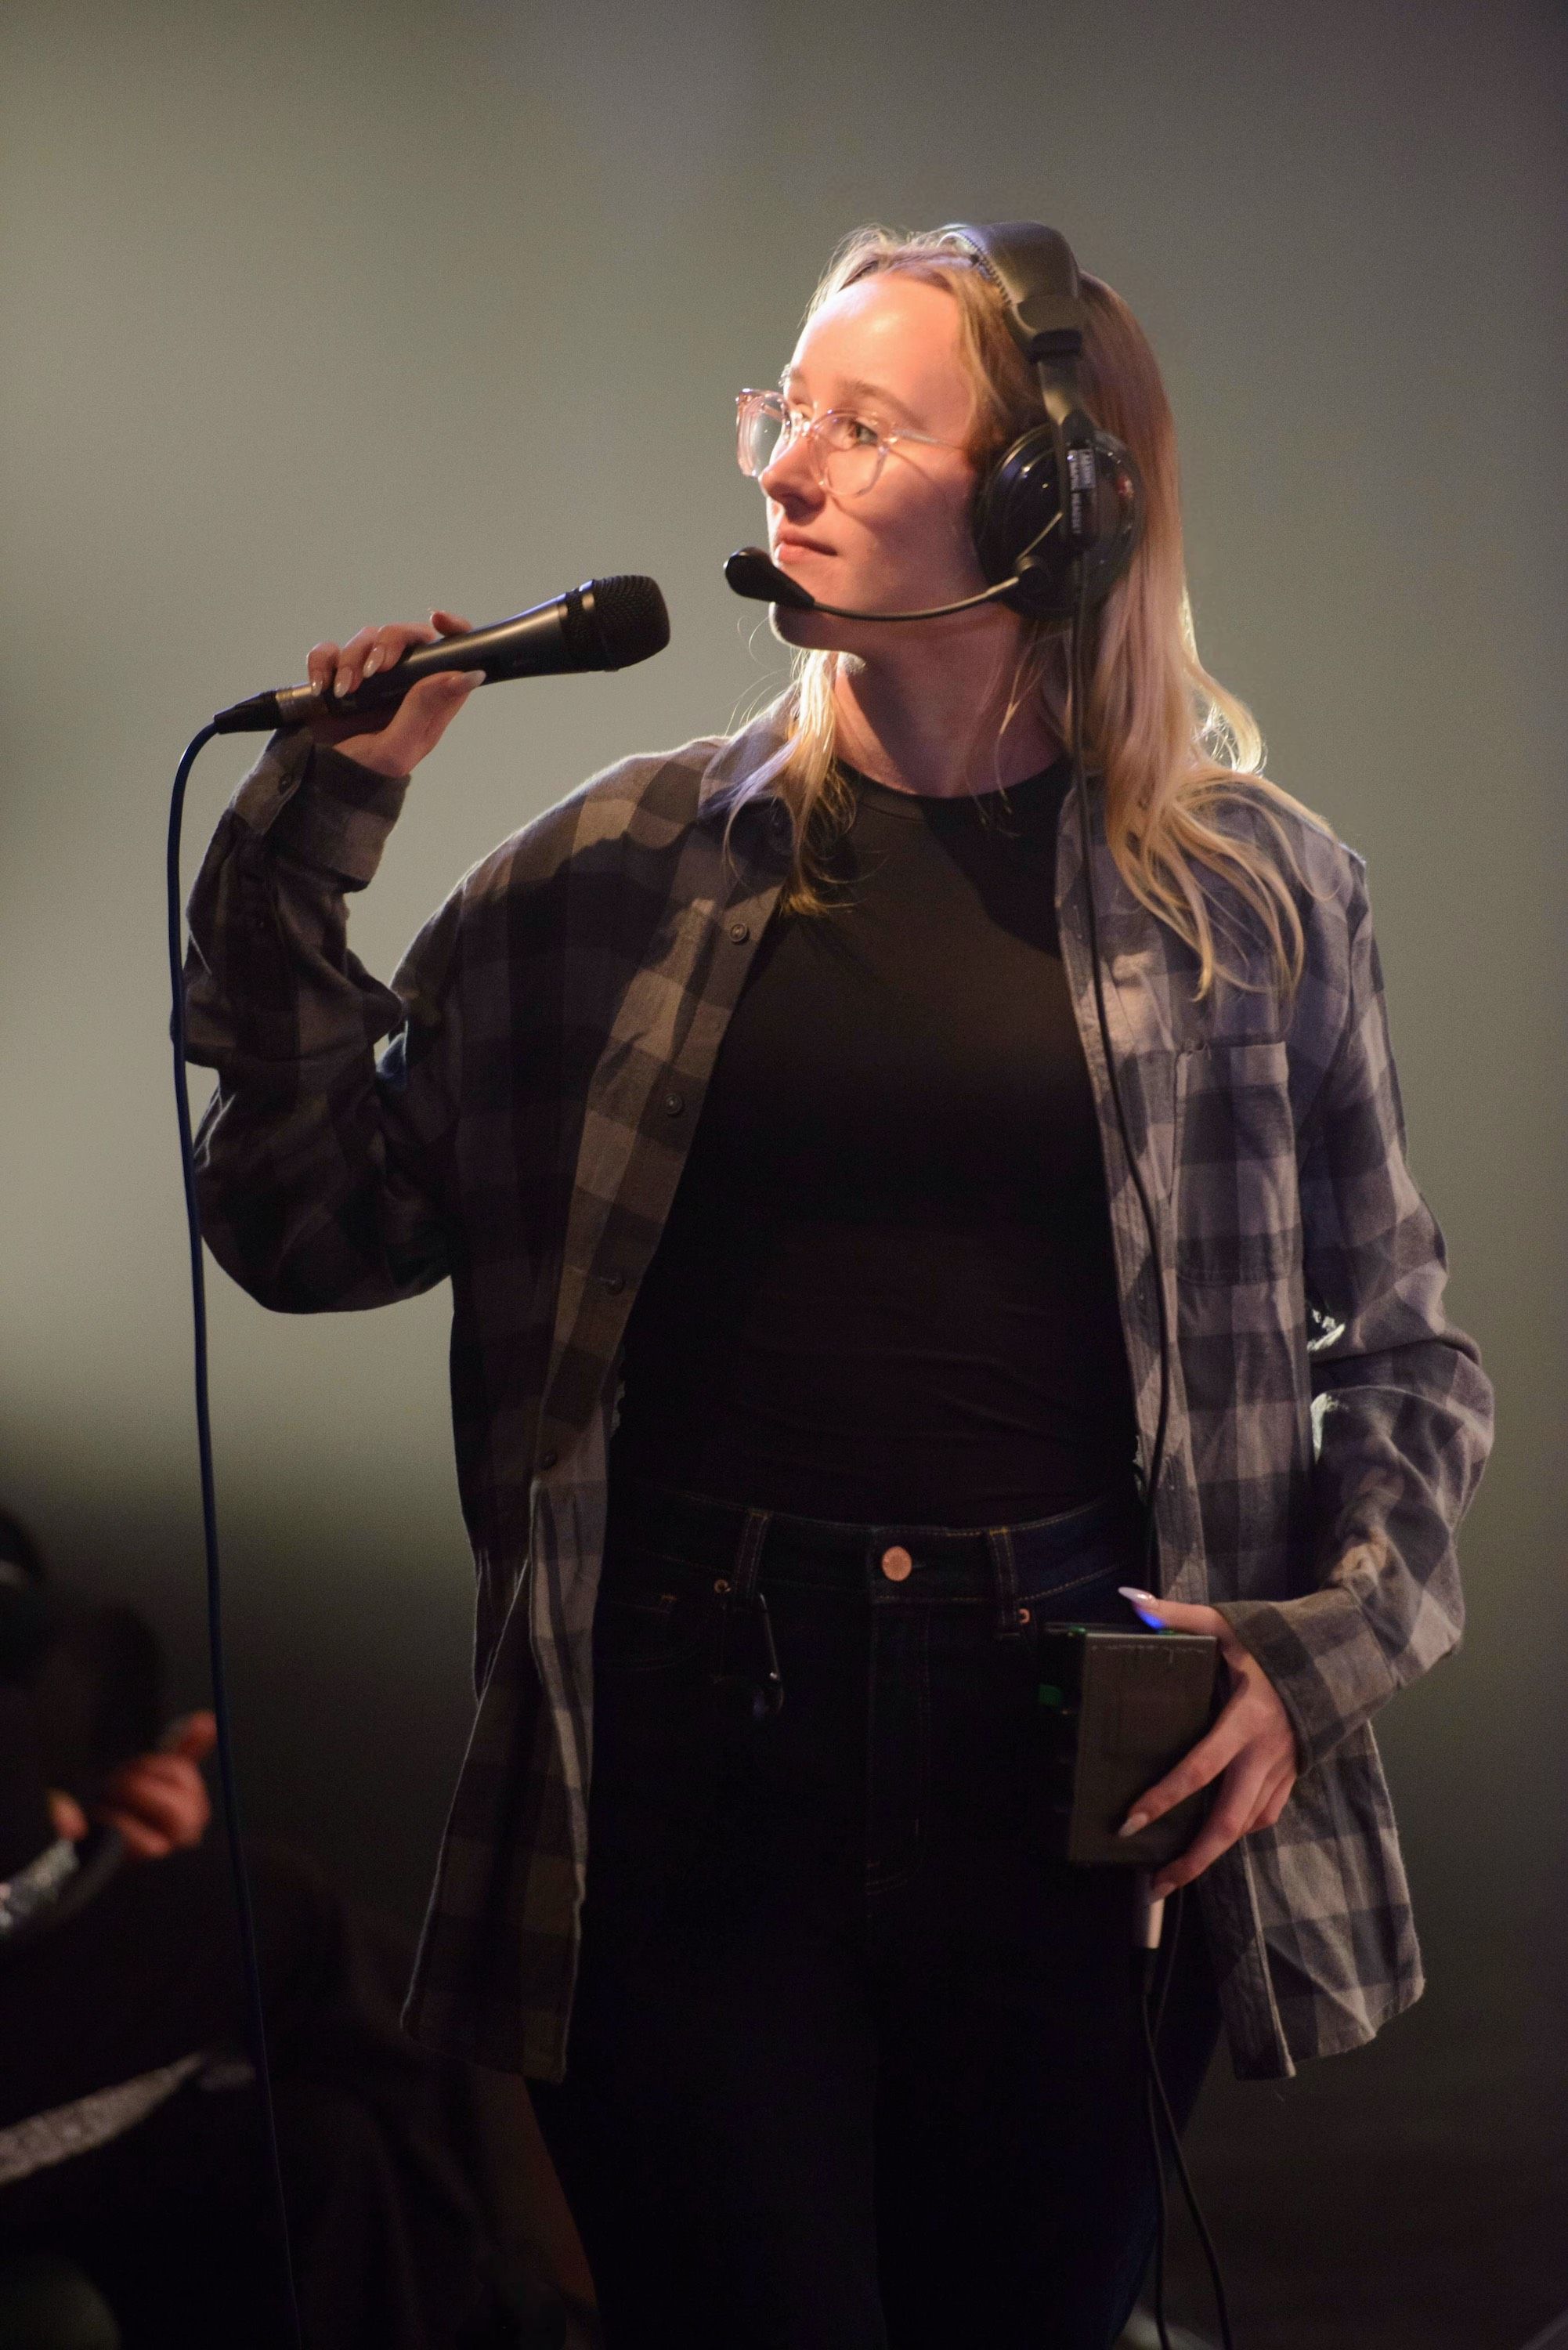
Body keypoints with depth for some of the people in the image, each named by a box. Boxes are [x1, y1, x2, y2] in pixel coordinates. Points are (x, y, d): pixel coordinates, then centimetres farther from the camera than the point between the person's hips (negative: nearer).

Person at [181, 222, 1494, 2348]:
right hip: (694, 1742, 0)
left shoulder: (1252, 893, 5)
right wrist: (318, 822, 0)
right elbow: (312, 1223, 7)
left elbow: (1402, 1351, 12)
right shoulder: (628, 867, 6)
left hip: (1082, 1771, 0)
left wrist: (1316, 1654, -3)